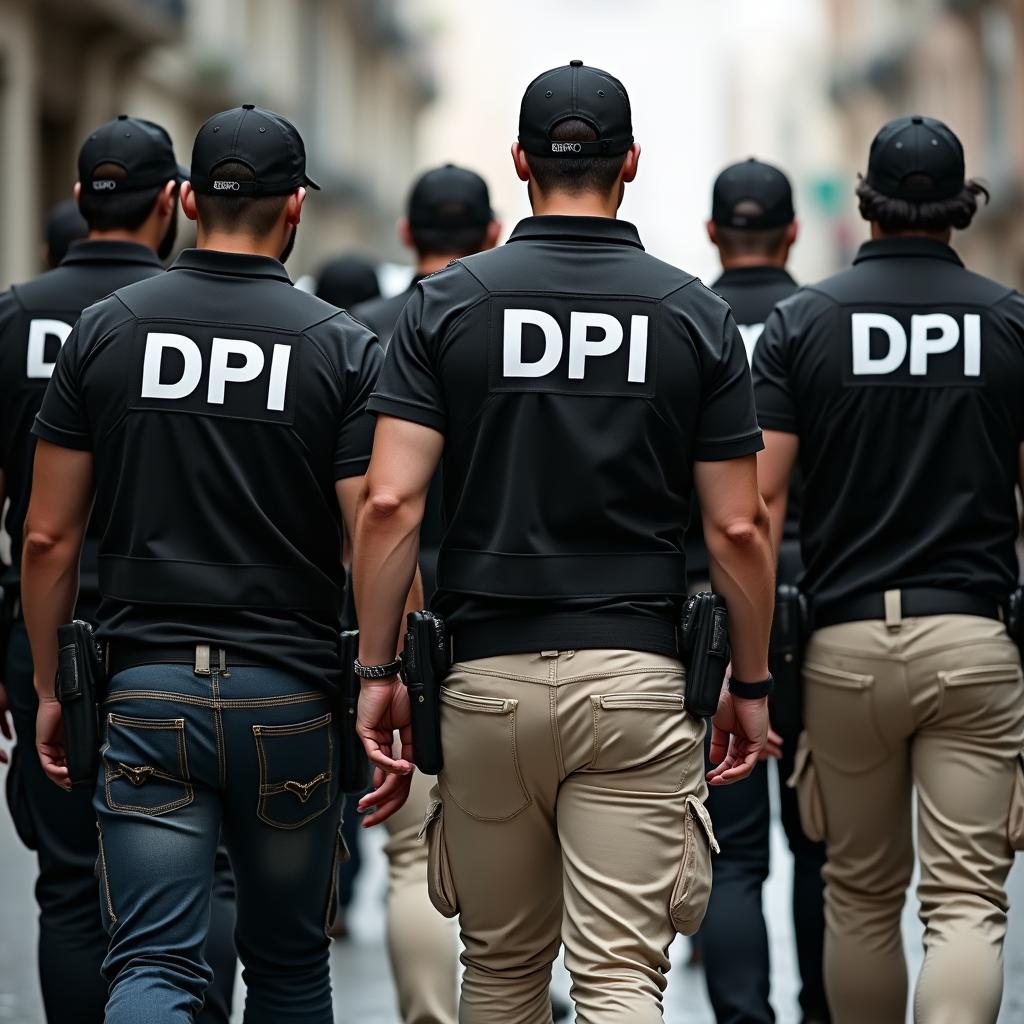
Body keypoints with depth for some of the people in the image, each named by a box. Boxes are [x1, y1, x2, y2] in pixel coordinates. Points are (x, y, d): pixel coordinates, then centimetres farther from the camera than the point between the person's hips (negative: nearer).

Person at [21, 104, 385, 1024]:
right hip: (290, 703, 0)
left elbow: (49, 536, 2)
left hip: (148, 695, 0)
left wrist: (50, 687, 12)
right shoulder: (343, 348, -3)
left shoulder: (106, 330, 1)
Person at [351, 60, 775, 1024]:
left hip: (490, 678, 1)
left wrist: (377, 669, 0)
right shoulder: (696, 314, 1)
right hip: (635, 678, -1)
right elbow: (738, 529, 0)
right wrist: (751, 681, 11)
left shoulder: (447, 301, 0)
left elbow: (389, 503, -8)